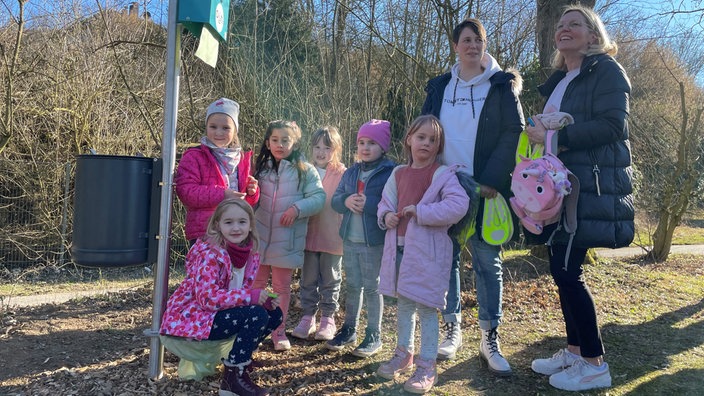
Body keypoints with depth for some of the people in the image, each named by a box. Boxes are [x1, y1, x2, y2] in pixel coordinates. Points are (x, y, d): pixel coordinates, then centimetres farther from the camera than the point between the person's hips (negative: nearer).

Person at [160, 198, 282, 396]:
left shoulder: (250, 254, 1)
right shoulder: (209, 254, -22)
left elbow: (242, 292, 8)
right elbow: (208, 299, -29)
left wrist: (264, 300, -14)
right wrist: (250, 296, -31)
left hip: (220, 313, 8)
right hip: (192, 317, -8)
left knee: (275, 314, 0)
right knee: (257, 315, -25)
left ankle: (239, 356, 16)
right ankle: (233, 376, -11)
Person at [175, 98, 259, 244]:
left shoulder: (242, 158, 15)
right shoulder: (194, 156, -1)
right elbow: (185, 191, -13)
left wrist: (251, 192, -2)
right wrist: (221, 194, -21)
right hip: (203, 232, -5)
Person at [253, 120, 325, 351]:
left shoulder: (305, 170, -5)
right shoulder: (262, 168, 8)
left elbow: (319, 198, -10)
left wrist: (297, 208, -23)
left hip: (286, 241, -3)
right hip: (259, 237, 3)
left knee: (282, 287, 10)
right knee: (256, 284, 12)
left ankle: (279, 331, 24)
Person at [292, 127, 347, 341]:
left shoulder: (342, 174, -8)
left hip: (332, 237, -3)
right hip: (309, 236, 3)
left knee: (330, 281, 11)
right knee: (308, 280, 13)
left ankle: (328, 320, 24)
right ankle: (308, 318, 26)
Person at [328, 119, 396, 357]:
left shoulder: (390, 172, -9)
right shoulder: (350, 172, 10)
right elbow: (335, 200, 9)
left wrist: (369, 204, -23)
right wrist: (346, 201, -12)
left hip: (375, 242, -5)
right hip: (350, 239, 6)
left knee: (372, 288, 5)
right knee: (352, 286, 17)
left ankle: (374, 335, 20)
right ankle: (349, 329, 31)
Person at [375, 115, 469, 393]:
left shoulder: (443, 174, -9)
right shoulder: (398, 173, 9)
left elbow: (458, 205, -23)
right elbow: (385, 201, 19)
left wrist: (421, 211, -22)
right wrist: (386, 215, -4)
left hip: (428, 249, -6)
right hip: (399, 246, 6)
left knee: (426, 307, 0)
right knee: (404, 302, 18)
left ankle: (427, 367, 13)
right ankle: (403, 354, 35)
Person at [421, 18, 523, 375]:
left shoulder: (501, 85, 3)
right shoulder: (439, 87, 12)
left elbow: (514, 134, -5)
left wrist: (491, 180, -15)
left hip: (484, 188, -3)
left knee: (487, 261, 0)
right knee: (446, 258, 6)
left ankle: (490, 340, 10)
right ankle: (452, 329, 20)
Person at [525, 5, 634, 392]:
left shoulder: (606, 70, -3)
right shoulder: (558, 80, 20)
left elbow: (613, 125, -16)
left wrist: (556, 136, -18)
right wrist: (541, 132, 5)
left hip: (591, 186, -8)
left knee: (566, 269, -10)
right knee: (563, 267, 8)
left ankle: (595, 364, 4)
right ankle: (574, 351, 20)